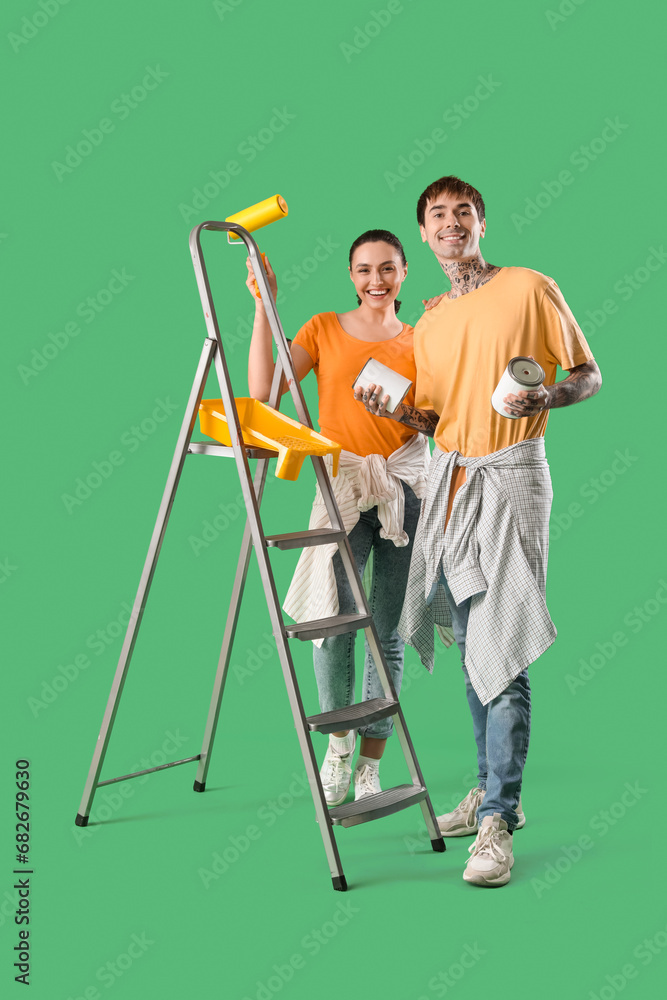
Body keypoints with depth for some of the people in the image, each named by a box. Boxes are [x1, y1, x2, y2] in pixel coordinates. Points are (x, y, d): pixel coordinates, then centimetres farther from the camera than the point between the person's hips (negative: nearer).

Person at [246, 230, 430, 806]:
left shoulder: (419, 342, 12)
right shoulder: (324, 329, 9)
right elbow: (262, 390, -5)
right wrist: (263, 304, -6)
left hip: (405, 485, 1)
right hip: (341, 481, -1)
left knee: (387, 630, 1)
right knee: (334, 617, -17)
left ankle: (370, 765, 13)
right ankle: (338, 747, 6)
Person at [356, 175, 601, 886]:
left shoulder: (530, 289, 0)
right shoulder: (428, 324, 17)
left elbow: (588, 376, 3)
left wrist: (544, 397, -17)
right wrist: (397, 411, -1)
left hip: (510, 476, -6)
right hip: (448, 479, 6)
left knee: (502, 648, -11)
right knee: (468, 645, 8)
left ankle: (497, 822, -8)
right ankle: (493, 788, 20)